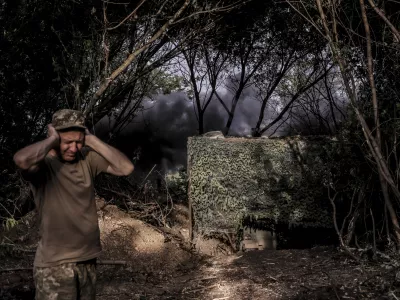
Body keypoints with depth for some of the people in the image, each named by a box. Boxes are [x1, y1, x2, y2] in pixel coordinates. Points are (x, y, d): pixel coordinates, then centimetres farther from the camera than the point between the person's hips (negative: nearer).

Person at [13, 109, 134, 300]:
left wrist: (92, 141, -9)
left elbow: (126, 168, -6)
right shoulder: (43, 164, -14)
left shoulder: (87, 159, 2)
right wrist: (52, 139, -20)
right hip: (54, 264, -5)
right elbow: (21, 160, -37)